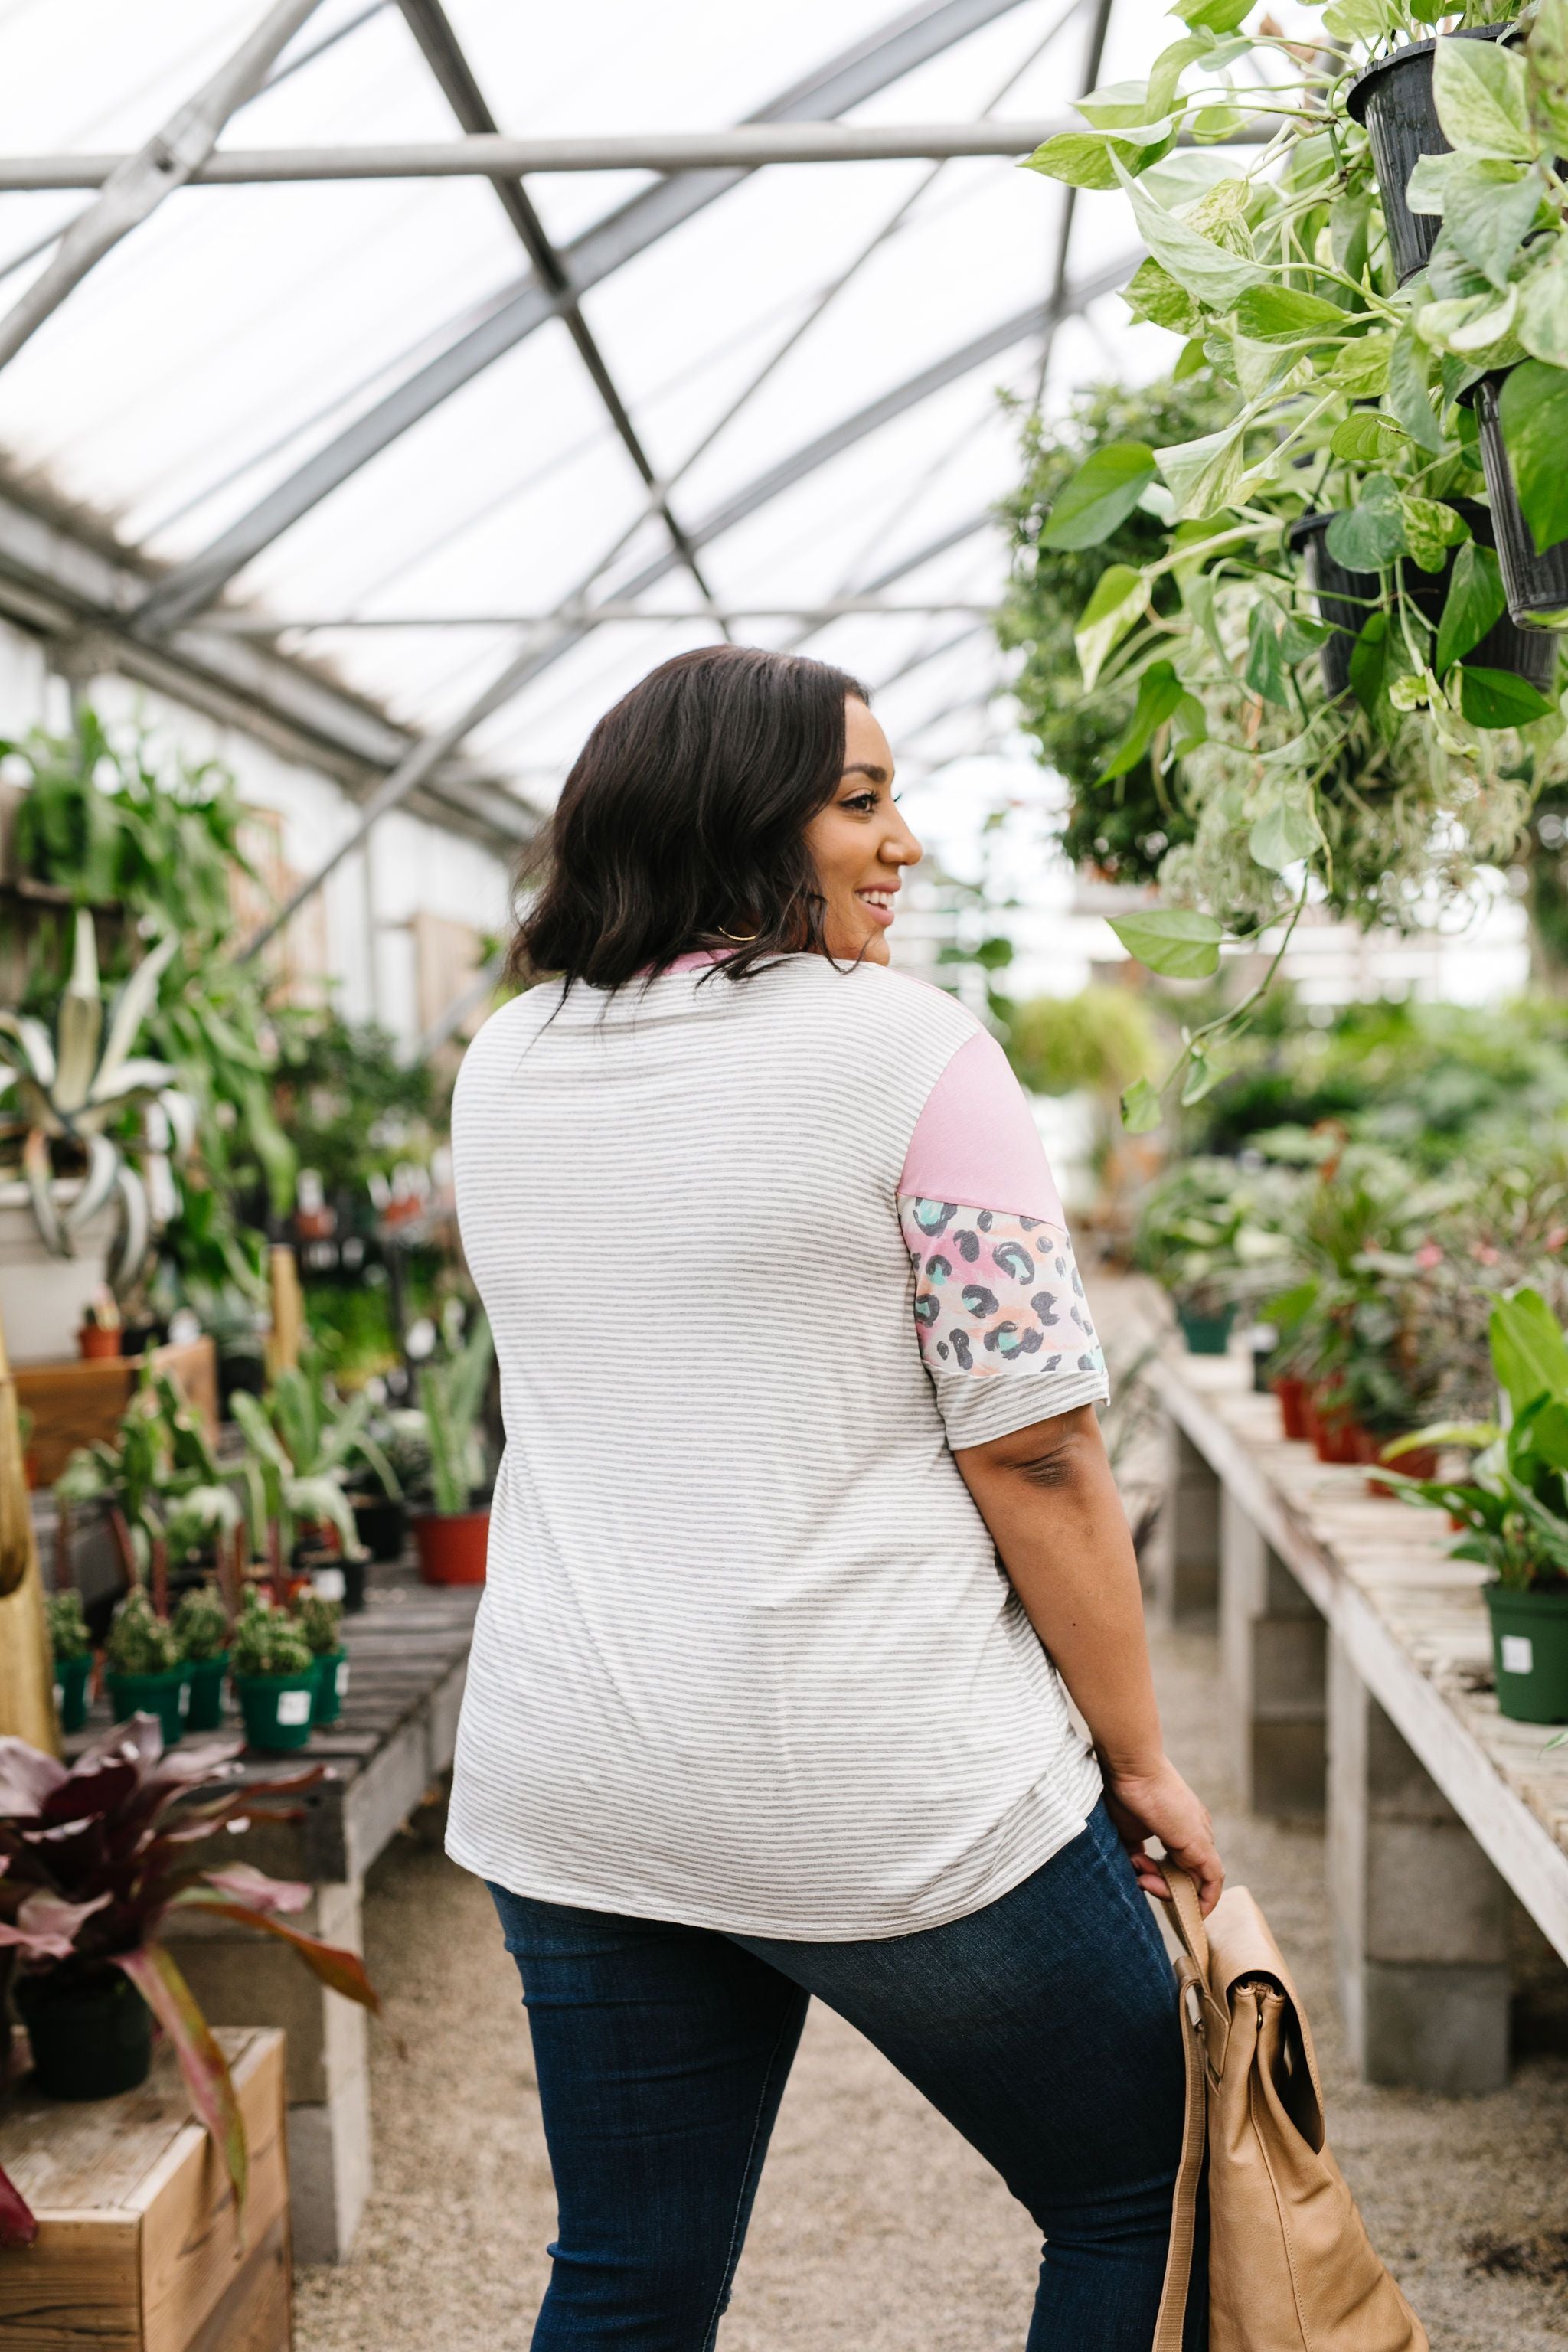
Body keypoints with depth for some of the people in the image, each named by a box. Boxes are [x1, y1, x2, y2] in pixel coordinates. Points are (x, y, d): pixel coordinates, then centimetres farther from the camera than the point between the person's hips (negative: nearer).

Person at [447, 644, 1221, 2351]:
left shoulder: (501, 1066, 6)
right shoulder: (903, 1044, -12)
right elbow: (1032, 1452, -13)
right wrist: (1137, 1754, -2)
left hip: (561, 1795, 6)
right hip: (886, 1788, -5)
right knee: (1143, 2206, 17)